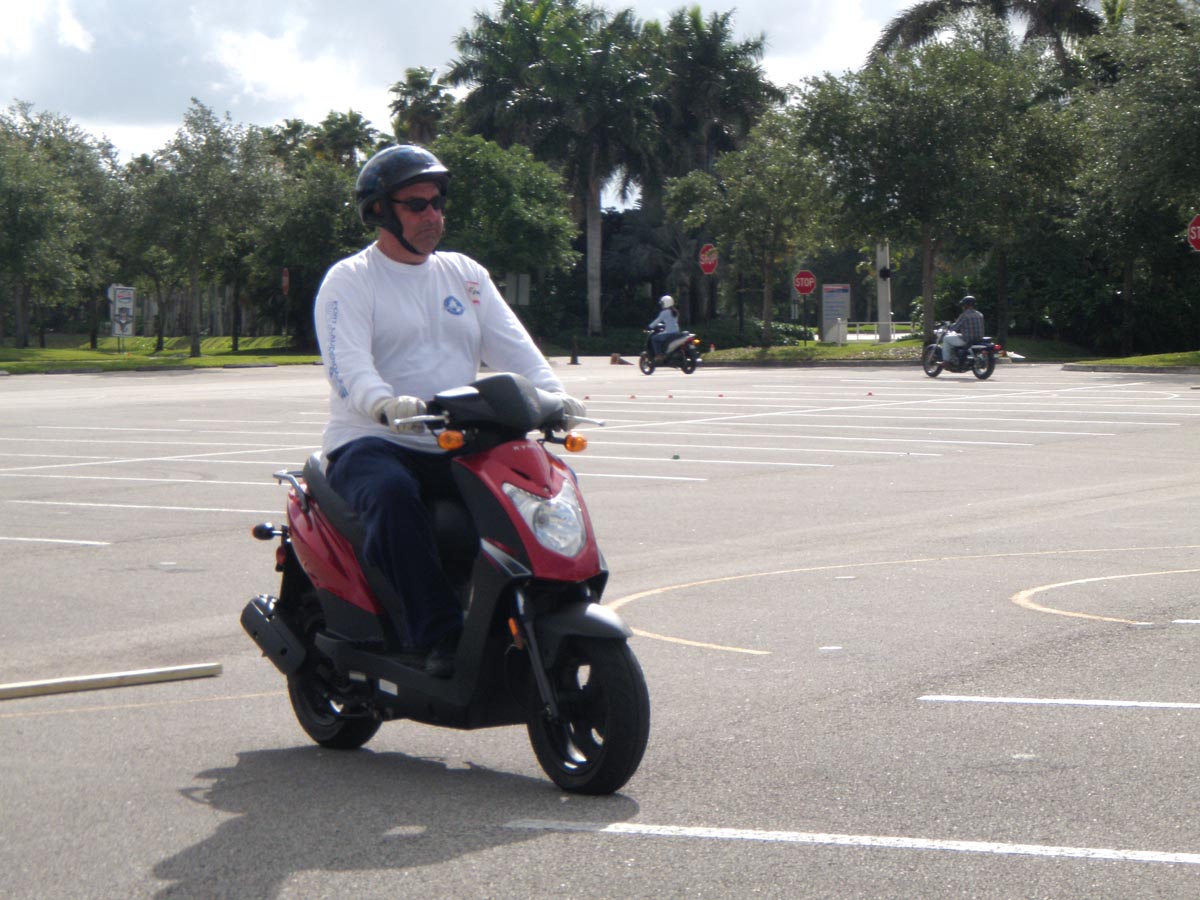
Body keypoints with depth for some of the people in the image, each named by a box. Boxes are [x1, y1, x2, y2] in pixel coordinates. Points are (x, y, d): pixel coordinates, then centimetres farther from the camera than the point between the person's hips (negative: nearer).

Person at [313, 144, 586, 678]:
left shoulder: (465, 275, 20)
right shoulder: (348, 280, 2)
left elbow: (514, 347, 8)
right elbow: (346, 363, -15)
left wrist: (553, 395, -13)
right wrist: (386, 404, -37)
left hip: (455, 448, 5)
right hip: (370, 443, -5)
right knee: (393, 494, -39)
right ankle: (433, 637, -38)